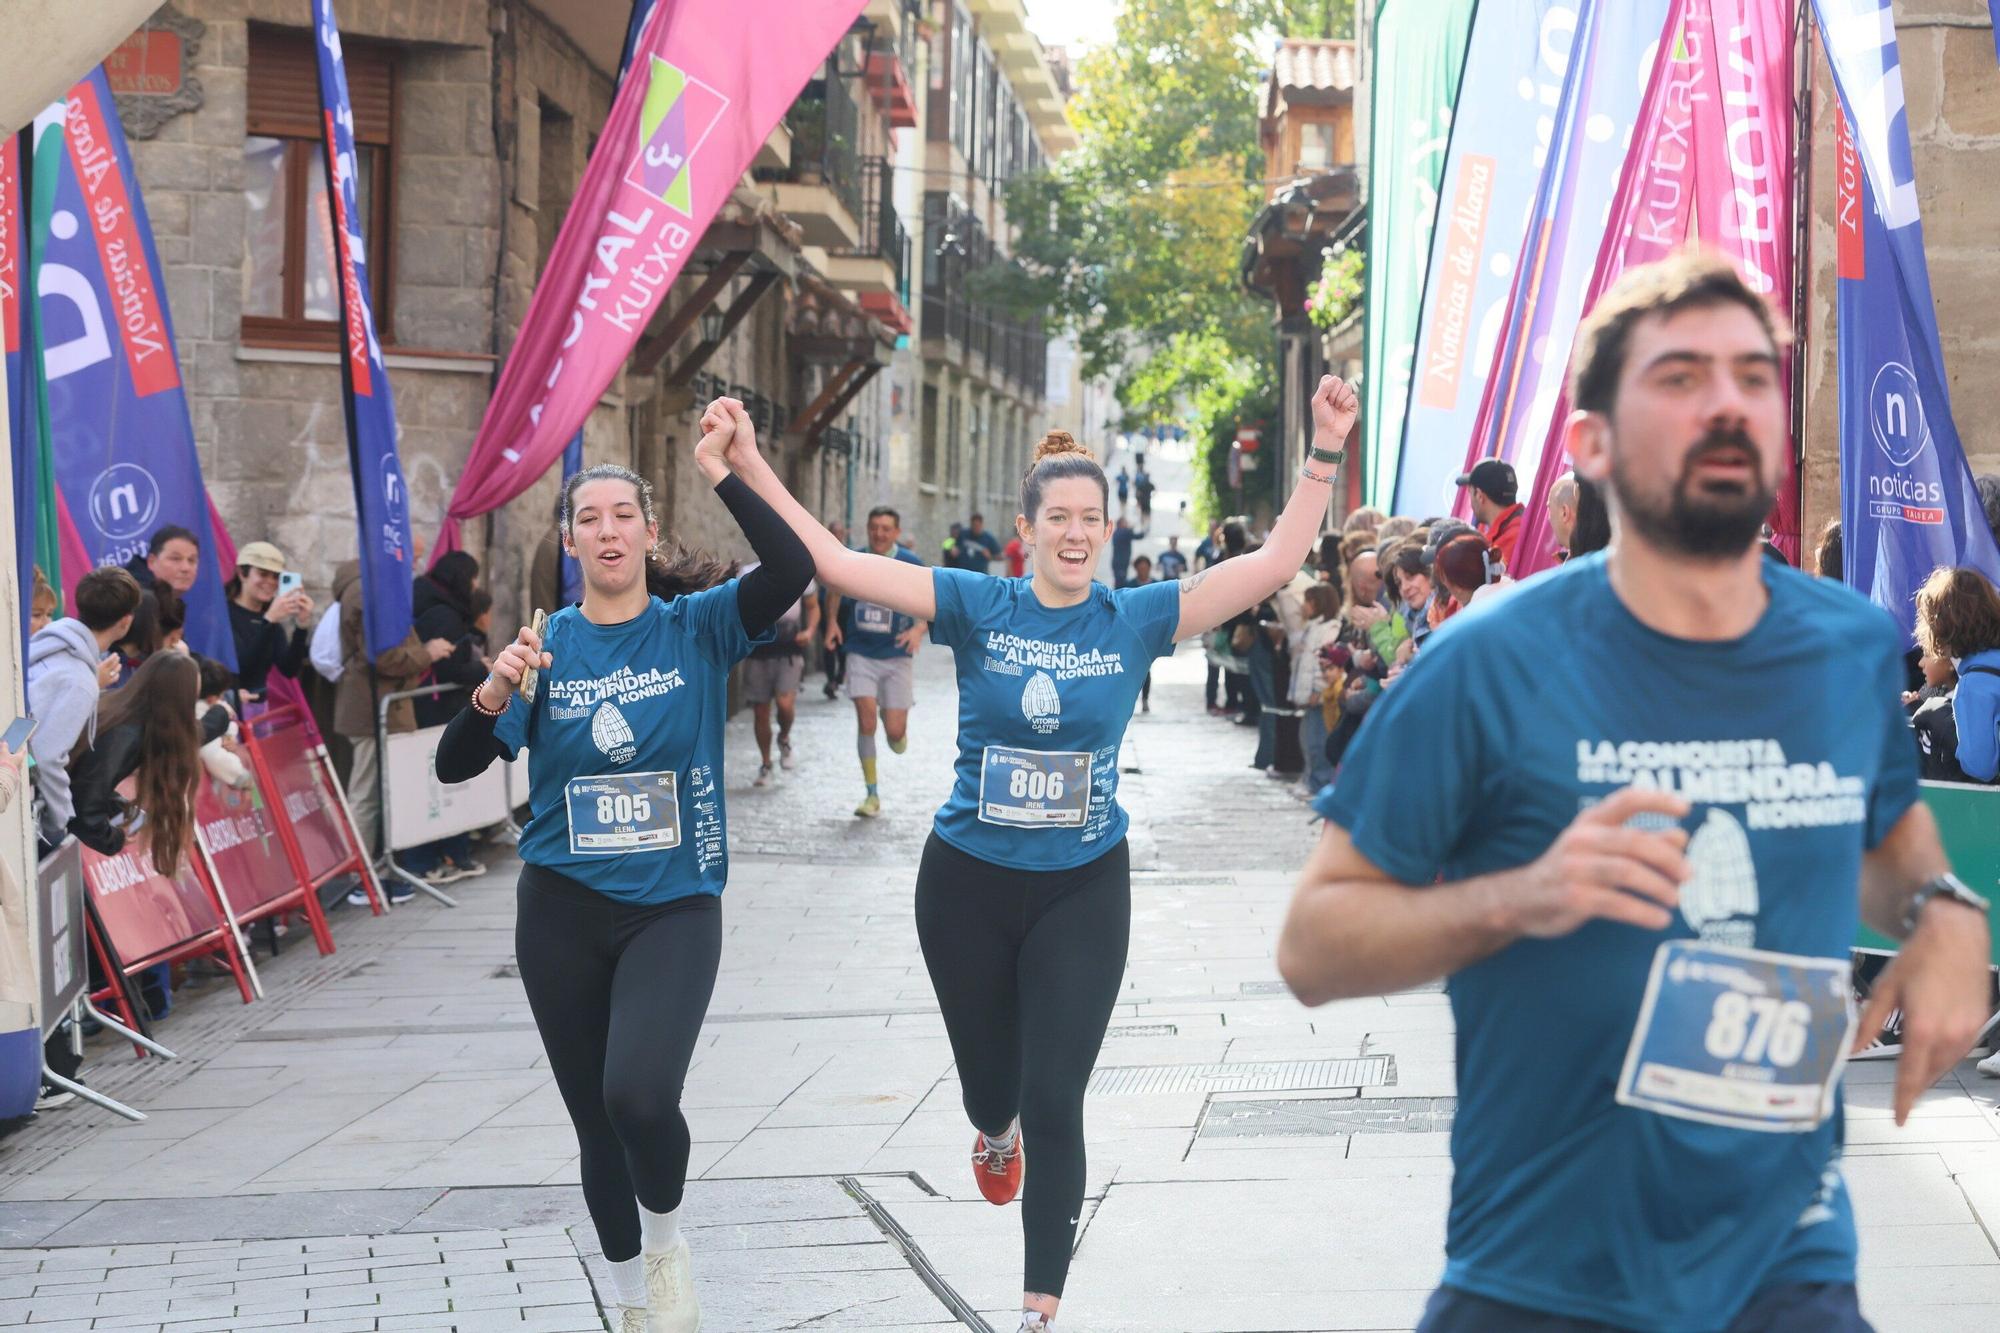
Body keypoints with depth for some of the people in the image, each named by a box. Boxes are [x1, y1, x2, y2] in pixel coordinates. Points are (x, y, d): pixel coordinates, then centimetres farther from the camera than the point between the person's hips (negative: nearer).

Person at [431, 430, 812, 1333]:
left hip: (674, 908, -2)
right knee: (595, 1121, 10)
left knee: (639, 1097, -25)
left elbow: (792, 571, -19)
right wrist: (492, 695, -21)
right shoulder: (547, 645, 2)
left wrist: (722, 475, -21)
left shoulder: (696, 630, -2)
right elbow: (454, 767, -3)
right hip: (562, 912, 2)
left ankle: (666, 1237, 8)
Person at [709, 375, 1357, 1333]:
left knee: (1055, 1104, -4)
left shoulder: (1134, 619, -5)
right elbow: (835, 563, -12)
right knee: (991, 1080, 20)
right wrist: (752, 470, -20)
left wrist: (1323, 454, -18)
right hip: (968, 883, 1)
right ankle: (993, 1130, 59)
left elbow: (1272, 564, -9)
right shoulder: (978, 607, -7)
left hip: (1083, 888, -1)